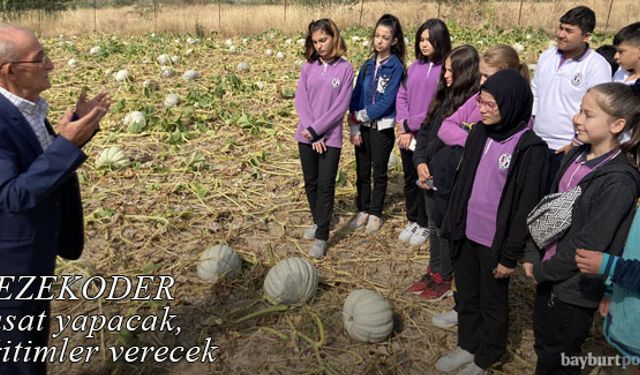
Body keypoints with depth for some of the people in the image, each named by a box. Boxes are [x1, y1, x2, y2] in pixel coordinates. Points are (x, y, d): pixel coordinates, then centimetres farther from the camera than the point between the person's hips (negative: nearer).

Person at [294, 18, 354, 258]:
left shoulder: (345, 69, -5)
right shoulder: (308, 67, 4)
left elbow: (340, 106, -10)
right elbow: (300, 101, -1)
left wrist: (316, 130, -15)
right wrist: (311, 133, -12)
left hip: (331, 137, -3)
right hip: (307, 135, 4)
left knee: (325, 186, -2)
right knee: (311, 183, 13)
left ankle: (321, 237, 5)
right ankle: (318, 222, 33)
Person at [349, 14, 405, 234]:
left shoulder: (396, 67, -9)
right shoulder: (368, 65, 6)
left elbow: (386, 102, -16)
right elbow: (356, 96, 3)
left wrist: (362, 115, -12)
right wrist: (354, 127, -6)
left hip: (382, 128, -4)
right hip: (362, 127, 5)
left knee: (379, 173, 9)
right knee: (362, 172, 12)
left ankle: (375, 214, 23)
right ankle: (362, 211, 28)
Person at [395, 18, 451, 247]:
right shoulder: (415, 66, 8)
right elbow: (402, 96, 6)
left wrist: (410, 125, -12)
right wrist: (404, 127, -8)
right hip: (407, 136, 5)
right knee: (410, 180, 16)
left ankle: (425, 225, 27)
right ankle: (412, 221, 34)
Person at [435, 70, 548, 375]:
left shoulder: (530, 147, -17)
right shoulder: (479, 133, 1)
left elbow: (526, 206, -15)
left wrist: (511, 255, -13)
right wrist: (452, 225, 9)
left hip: (495, 242, -5)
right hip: (466, 235, 6)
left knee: (492, 302, 15)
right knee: (466, 296, 20)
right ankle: (467, 346, 42)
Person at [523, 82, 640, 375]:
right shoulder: (576, 156, 0)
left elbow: (588, 243, -22)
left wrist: (543, 271, -12)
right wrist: (533, 256, -2)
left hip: (576, 287, -7)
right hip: (549, 274, 7)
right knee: (543, 342, 24)